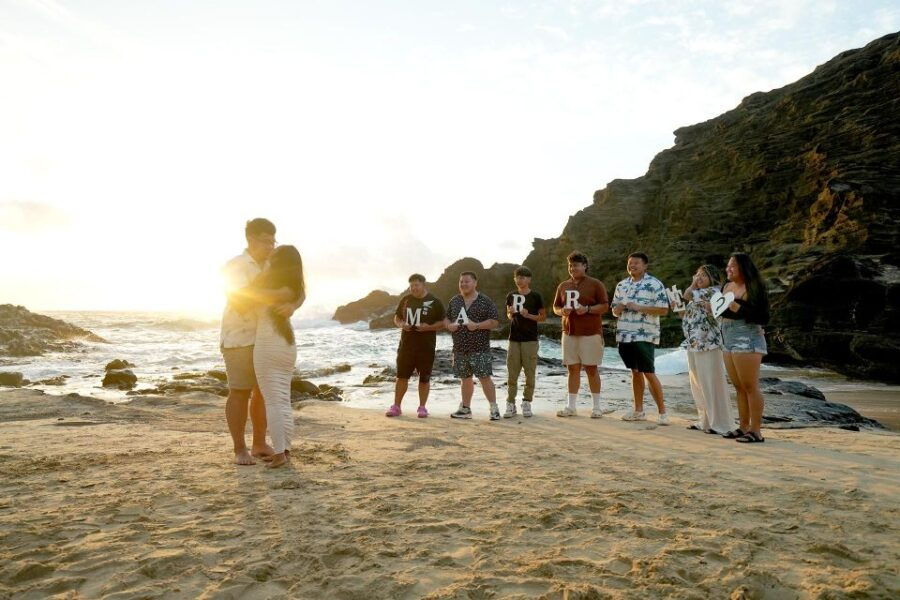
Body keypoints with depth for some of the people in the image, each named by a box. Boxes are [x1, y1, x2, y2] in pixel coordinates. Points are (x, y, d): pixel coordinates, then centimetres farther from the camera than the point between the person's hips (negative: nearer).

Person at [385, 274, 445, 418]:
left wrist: (429, 327, -18)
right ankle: (396, 406, 13)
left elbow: (443, 323, 0)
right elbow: (396, 317, 17)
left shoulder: (434, 302, -1)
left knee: (424, 378, 4)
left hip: (426, 347, -2)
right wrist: (401, 324, -5)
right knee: (401, 376, 4)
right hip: (406, 344, 3)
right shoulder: (405, 300, 9)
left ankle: (422, 407, 17)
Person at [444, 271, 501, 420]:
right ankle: (465, 409, 23)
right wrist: (449, 325, -3)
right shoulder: (454, 301, 13)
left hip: (480, 348, -5)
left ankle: (494, 408, 3)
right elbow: (446, 318, 20)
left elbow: (495, 321, -6)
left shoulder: (485, 301, -2)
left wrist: (477, 325, -18)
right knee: (465, 378, 12)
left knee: (484, 377, -8)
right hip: (460, 348, 5)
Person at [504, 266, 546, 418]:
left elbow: (543, 317, 2)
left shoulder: (535, 296, -1)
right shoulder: (511, 296, 9)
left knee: (530, 373, 0)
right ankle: (510, 404, 5)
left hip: (530, 339, -2)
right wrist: (510, 314, -3)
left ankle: (527, 403, 10)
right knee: (512, 374, 1)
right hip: (514, 338, 3)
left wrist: (528, 315, -14)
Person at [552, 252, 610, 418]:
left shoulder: (595, 284, 0)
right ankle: (570, 407, 12)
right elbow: (555, 307, 19)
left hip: (590, 333, -4)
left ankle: (597, 407, 11)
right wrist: (561, 311, -4)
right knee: (572, 369, 7)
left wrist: (588, 309, -18)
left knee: (591, 368, 0)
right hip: (569, 333, 4)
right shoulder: (563, 286, 14)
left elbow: (605, 305, -3)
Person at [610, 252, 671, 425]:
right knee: (635, 372, 13)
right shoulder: (621, 285, 13)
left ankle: (662, 412, 7)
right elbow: (614, 311, 19)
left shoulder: (655, 284, -5)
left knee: (649, 373, -5)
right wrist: (617, 309, -5)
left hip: (644, 336, -6)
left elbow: (664, 310, -10)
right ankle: (638, 411, 20)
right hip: (624, 335, 6)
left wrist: (639, 307, -17)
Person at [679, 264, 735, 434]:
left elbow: (687, 295, -16)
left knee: (711, 384, -5)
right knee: (697, 385, 12)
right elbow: (687, 315, 24)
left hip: (708, 344, -9)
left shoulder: (713, 291, -6)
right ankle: (704, 420, 22)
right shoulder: (697, 295, 20)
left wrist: (693, 284, 1)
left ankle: (720, 423, 2)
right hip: (693, 344, 9)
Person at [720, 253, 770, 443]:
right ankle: (744, 427, 20)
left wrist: (737, 308, -23)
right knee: (739, 387, 12)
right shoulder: (727, 286, 13)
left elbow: (763, 318, -16)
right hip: (728, 341, 8)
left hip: (747, 341, -8)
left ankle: (756, 431, 1)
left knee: (750, 387, -5)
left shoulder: (754, 288, -10)